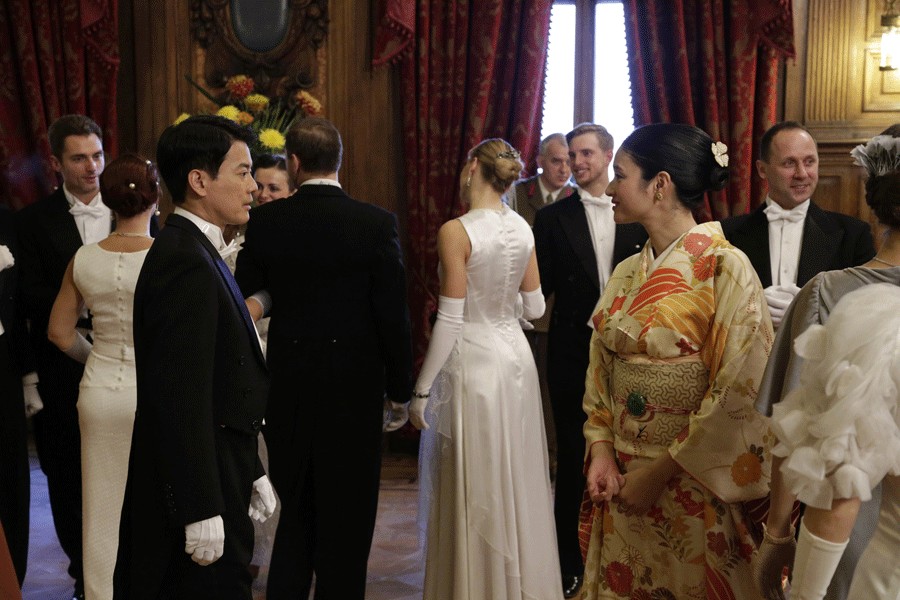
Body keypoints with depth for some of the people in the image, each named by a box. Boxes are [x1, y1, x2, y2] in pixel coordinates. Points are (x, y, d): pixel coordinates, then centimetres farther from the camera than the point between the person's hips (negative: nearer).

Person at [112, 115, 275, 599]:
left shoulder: (195, 252, 11)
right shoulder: (186, 262, -19)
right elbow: (182, 397, -24)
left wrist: (250, 472, 18)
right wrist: (202, 511, -22)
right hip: (197, 488, -10)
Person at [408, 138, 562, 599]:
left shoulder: (456, 231, -16)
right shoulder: (522, 228, 2)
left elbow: (450, 320, -18)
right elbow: (534, 308, 9)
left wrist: (421, 392, -11)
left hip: (472, 364, -7)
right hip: (514, 356, 7)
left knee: (475, 493, 5)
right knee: (516, 484, 18)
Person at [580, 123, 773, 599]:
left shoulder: (725, 268, -14)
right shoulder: (626, 274, 7)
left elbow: (738, 396, -18)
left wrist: (659, 472, -15)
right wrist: (602, 450, -4)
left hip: (695, 486, -6)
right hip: (623, 482, 6)